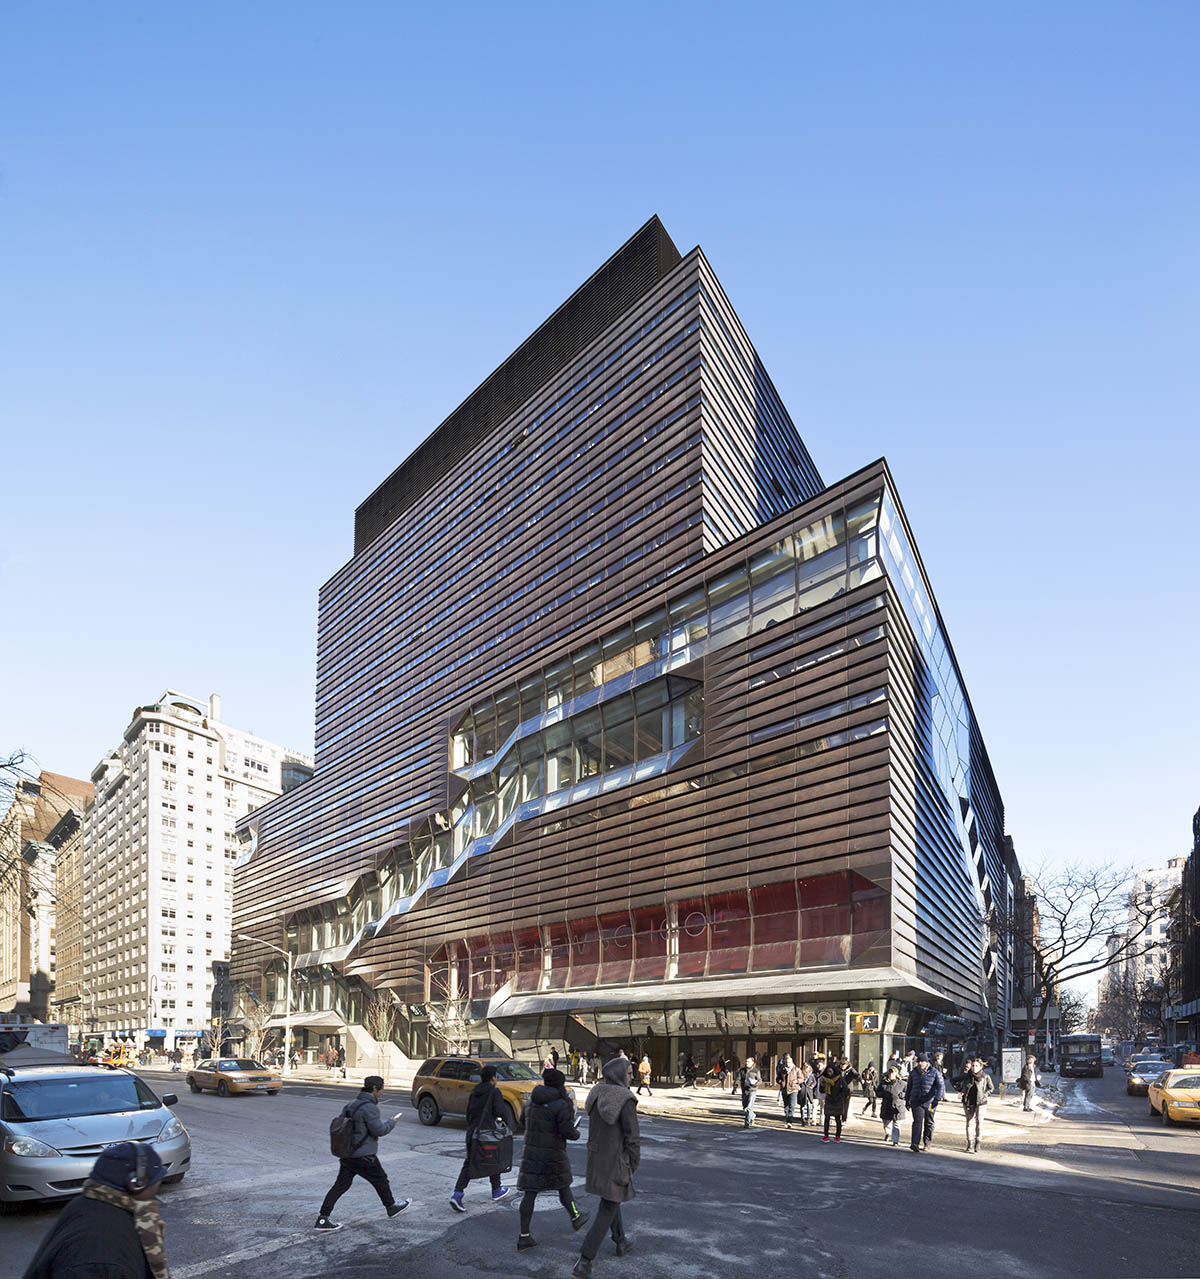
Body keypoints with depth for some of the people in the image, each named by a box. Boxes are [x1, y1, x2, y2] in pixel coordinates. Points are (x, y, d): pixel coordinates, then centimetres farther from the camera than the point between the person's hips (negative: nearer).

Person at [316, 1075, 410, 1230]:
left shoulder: (350, 1105, 8)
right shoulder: (370, 1108, -20)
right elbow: (379, 1130, -18)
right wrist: (392, 1122, -2)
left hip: (346, 1154, 7)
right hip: (363, 1156, -7)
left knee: (341, 1185, 9)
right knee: (381, 1180, 14)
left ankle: (322, 1219, 5)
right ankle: (391, 1206, 31)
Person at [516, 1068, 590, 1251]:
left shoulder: (532, 1102, 6)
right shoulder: (560, 1105, -15)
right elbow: (567, 1131, -18)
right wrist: (576, 1133, 3)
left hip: (531, 1151, 5)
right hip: (552, 1154, -5)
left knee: (530, 1193, 4)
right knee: (563, 1187, 18)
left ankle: (524, 1236, 2)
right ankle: (575, 1218, 39)